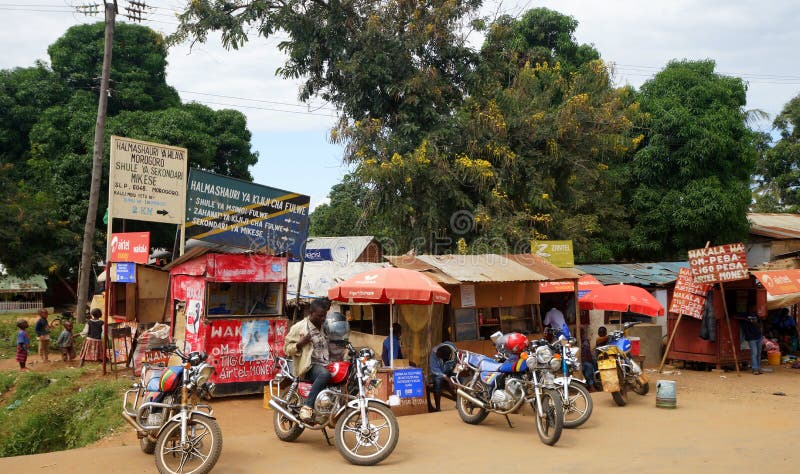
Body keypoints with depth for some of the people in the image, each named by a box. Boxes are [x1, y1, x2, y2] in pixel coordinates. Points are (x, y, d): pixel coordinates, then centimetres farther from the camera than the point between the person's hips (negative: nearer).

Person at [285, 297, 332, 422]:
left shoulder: (324, 328, 22)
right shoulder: (299, 327, 0)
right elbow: (287, 348, -3)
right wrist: (301, 343, -19)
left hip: (325, 365, 7)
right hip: (309, 366, -7)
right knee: (324, 374, -39)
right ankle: (307, 407, -36)